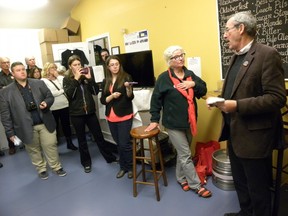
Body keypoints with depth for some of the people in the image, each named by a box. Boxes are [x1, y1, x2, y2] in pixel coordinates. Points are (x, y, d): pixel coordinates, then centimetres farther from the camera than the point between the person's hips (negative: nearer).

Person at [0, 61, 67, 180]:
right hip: (27, 127, 0)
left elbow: (50, 97, 7)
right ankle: (41, 169, 33)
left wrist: (46, 103, -17)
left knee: (50, 146, 8)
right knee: (34, 150, 14)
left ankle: (57, 167, 26)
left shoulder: (39, 83, 2)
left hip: (45, 123, 1)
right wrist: (10, 132, -3)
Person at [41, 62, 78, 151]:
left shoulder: (60, 78, 11)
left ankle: (70, 143, 25)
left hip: (65, 105, 4)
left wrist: (58, 76, -2)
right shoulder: (43, 80, -5)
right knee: (55, 127, 6)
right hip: (53, 108, -4)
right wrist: (62, 90, -7)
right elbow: (49, 94, -15)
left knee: (66, 124, 13)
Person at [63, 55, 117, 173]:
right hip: (76, 114, -1)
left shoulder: (86, 76, 6)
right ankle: (86, 163, 27)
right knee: (82, 139, 11)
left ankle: (110, 158, 24)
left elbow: (96, 91, -1)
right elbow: (69, 94, -16)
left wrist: (90, 78, -11)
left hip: (90, 111, 2)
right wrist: (76, 79, -17)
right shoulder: (67, 79, 0)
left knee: (99, 136, 10)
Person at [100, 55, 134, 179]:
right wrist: (112, 96, -13)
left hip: (124, 116, -4)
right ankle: (122, 167, 29)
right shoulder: (105, 81, 7)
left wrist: (128, 88, -28)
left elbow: (130, 97, -9)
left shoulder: (126, 77, -5)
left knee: (125, 143, -2)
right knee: (118, 144, 14)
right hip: (111, 117, 5)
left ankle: (130, 168, 19)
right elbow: (102, 100, 5)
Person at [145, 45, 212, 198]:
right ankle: (196, 185, 17)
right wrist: (155, 120, -8)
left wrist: (193, 84, -12)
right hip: (173, 123, -5)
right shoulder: (164, 78, -10)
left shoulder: (190, 74, 5)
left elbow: (203, 91, 6)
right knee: (186, 155, 2)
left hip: (189, 121, 5)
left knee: (182, 152, 19)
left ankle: (181, 178, 38)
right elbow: (155, 100, -8)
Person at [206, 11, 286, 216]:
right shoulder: (236, 57, 12)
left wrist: (237, 106, -26)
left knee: (257, 187, 10)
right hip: (235, 132, 9)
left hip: (253, 135, -9)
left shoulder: (267, 54, -16)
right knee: (240, 182, 24)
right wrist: (220, 100, 1)